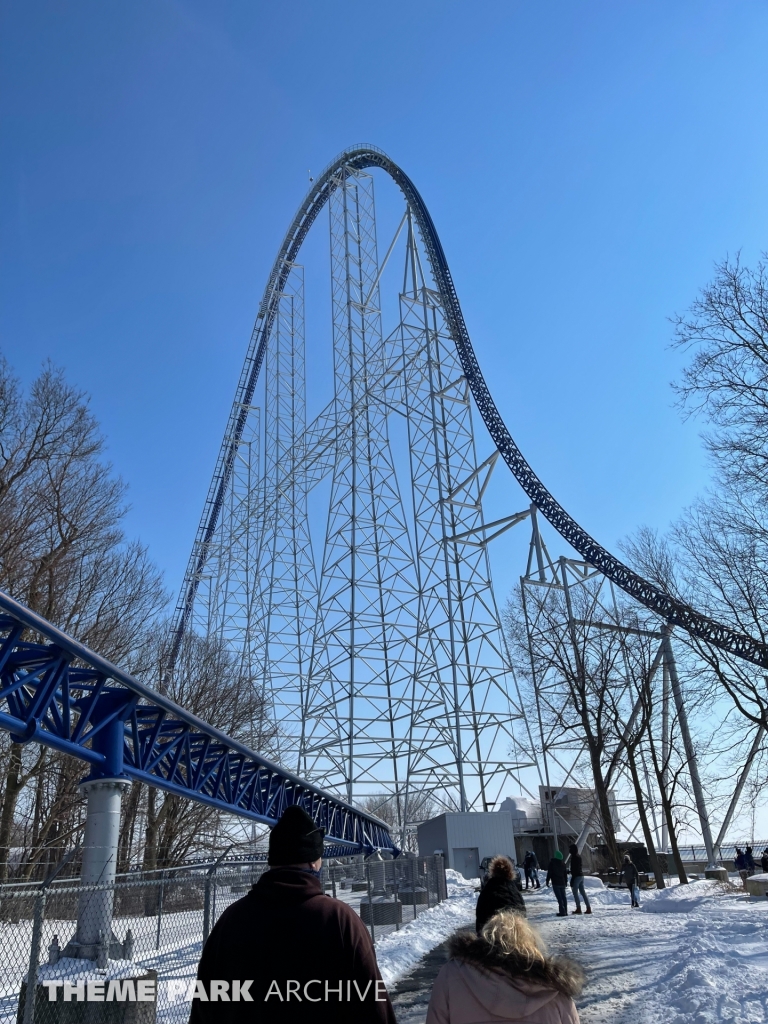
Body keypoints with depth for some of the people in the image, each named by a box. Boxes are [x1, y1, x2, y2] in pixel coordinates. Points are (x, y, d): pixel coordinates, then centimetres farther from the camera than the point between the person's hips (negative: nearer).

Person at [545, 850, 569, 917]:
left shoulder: (552, 862, -10)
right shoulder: (563, 863, 8)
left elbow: (549, 872, -9)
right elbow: (565, 873, 16)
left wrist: (547, 881, -1)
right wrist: (566, 881, 27)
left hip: (556, 883, -6)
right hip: (562, 882, 6)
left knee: (559, 898, -6)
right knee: (563, 897, 13)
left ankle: (562, 911, -10)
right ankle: (565, 911, 14)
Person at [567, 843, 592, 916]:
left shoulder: (574, 857, -16)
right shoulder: (579, 856, 12)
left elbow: (574, 869, -20)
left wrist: (572, 880, -17)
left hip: (576, 876, -9)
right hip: (581, 875, 9)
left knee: (575, 892, -1)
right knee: (583, 892, 10)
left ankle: (578, 908, -1)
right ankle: (588, 908, 9)